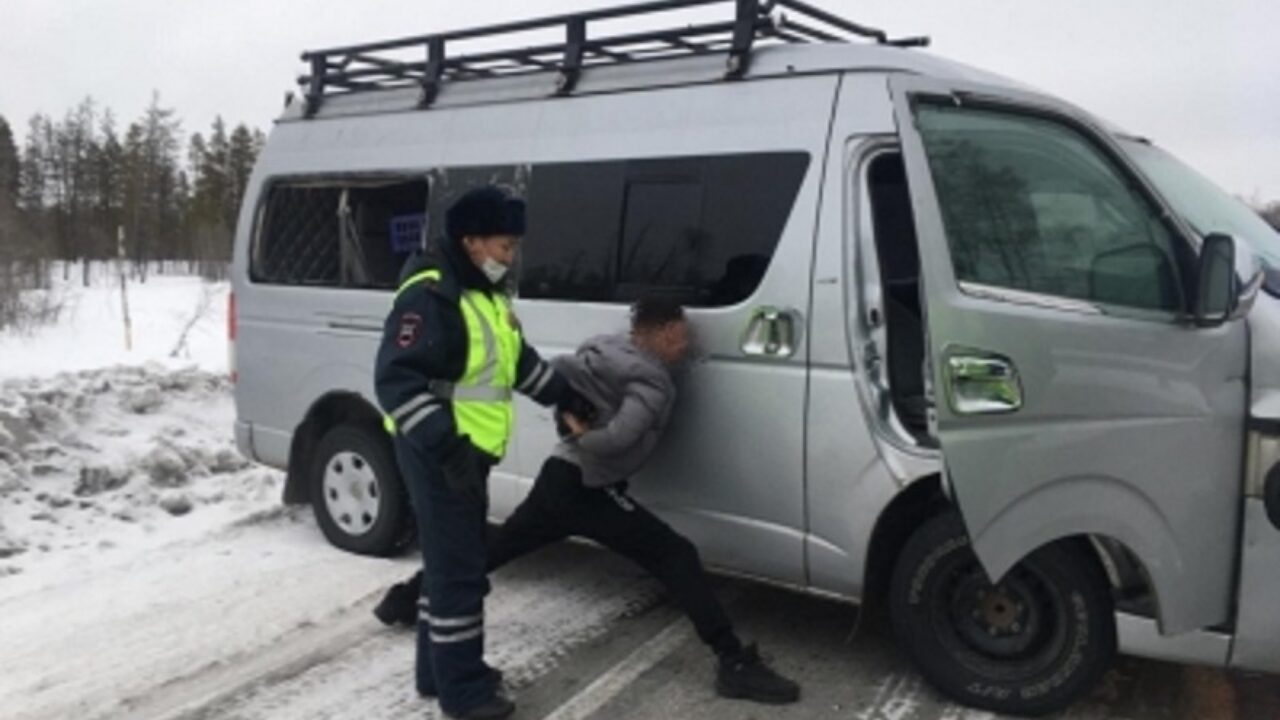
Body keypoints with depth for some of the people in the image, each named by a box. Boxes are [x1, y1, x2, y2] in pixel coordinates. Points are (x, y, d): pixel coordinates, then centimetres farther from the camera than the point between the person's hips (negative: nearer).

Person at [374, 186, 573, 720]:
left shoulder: (487, 295, 13)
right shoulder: (430, 297, -19)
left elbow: (519, 362, 25)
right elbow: (396, 380, -26)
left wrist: (566, 395, 20)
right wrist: (445, 443, -32)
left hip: (467, 452, 10)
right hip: (437, 454, -10)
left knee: (449, 564, 17)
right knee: (459, 571, -4)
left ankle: (438, 672, 30)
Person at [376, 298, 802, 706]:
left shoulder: (603, 346, 10)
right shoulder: (652, 382, -15)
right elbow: (618, 438, -26)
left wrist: (572, 421, 4)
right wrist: (584, 439, -9)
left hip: (557, 476, 9)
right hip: (588, 488, -9)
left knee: (491, 550, 24)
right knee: (677, 559, -9)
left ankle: (405, 599, 38)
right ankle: (735, 664, -15)